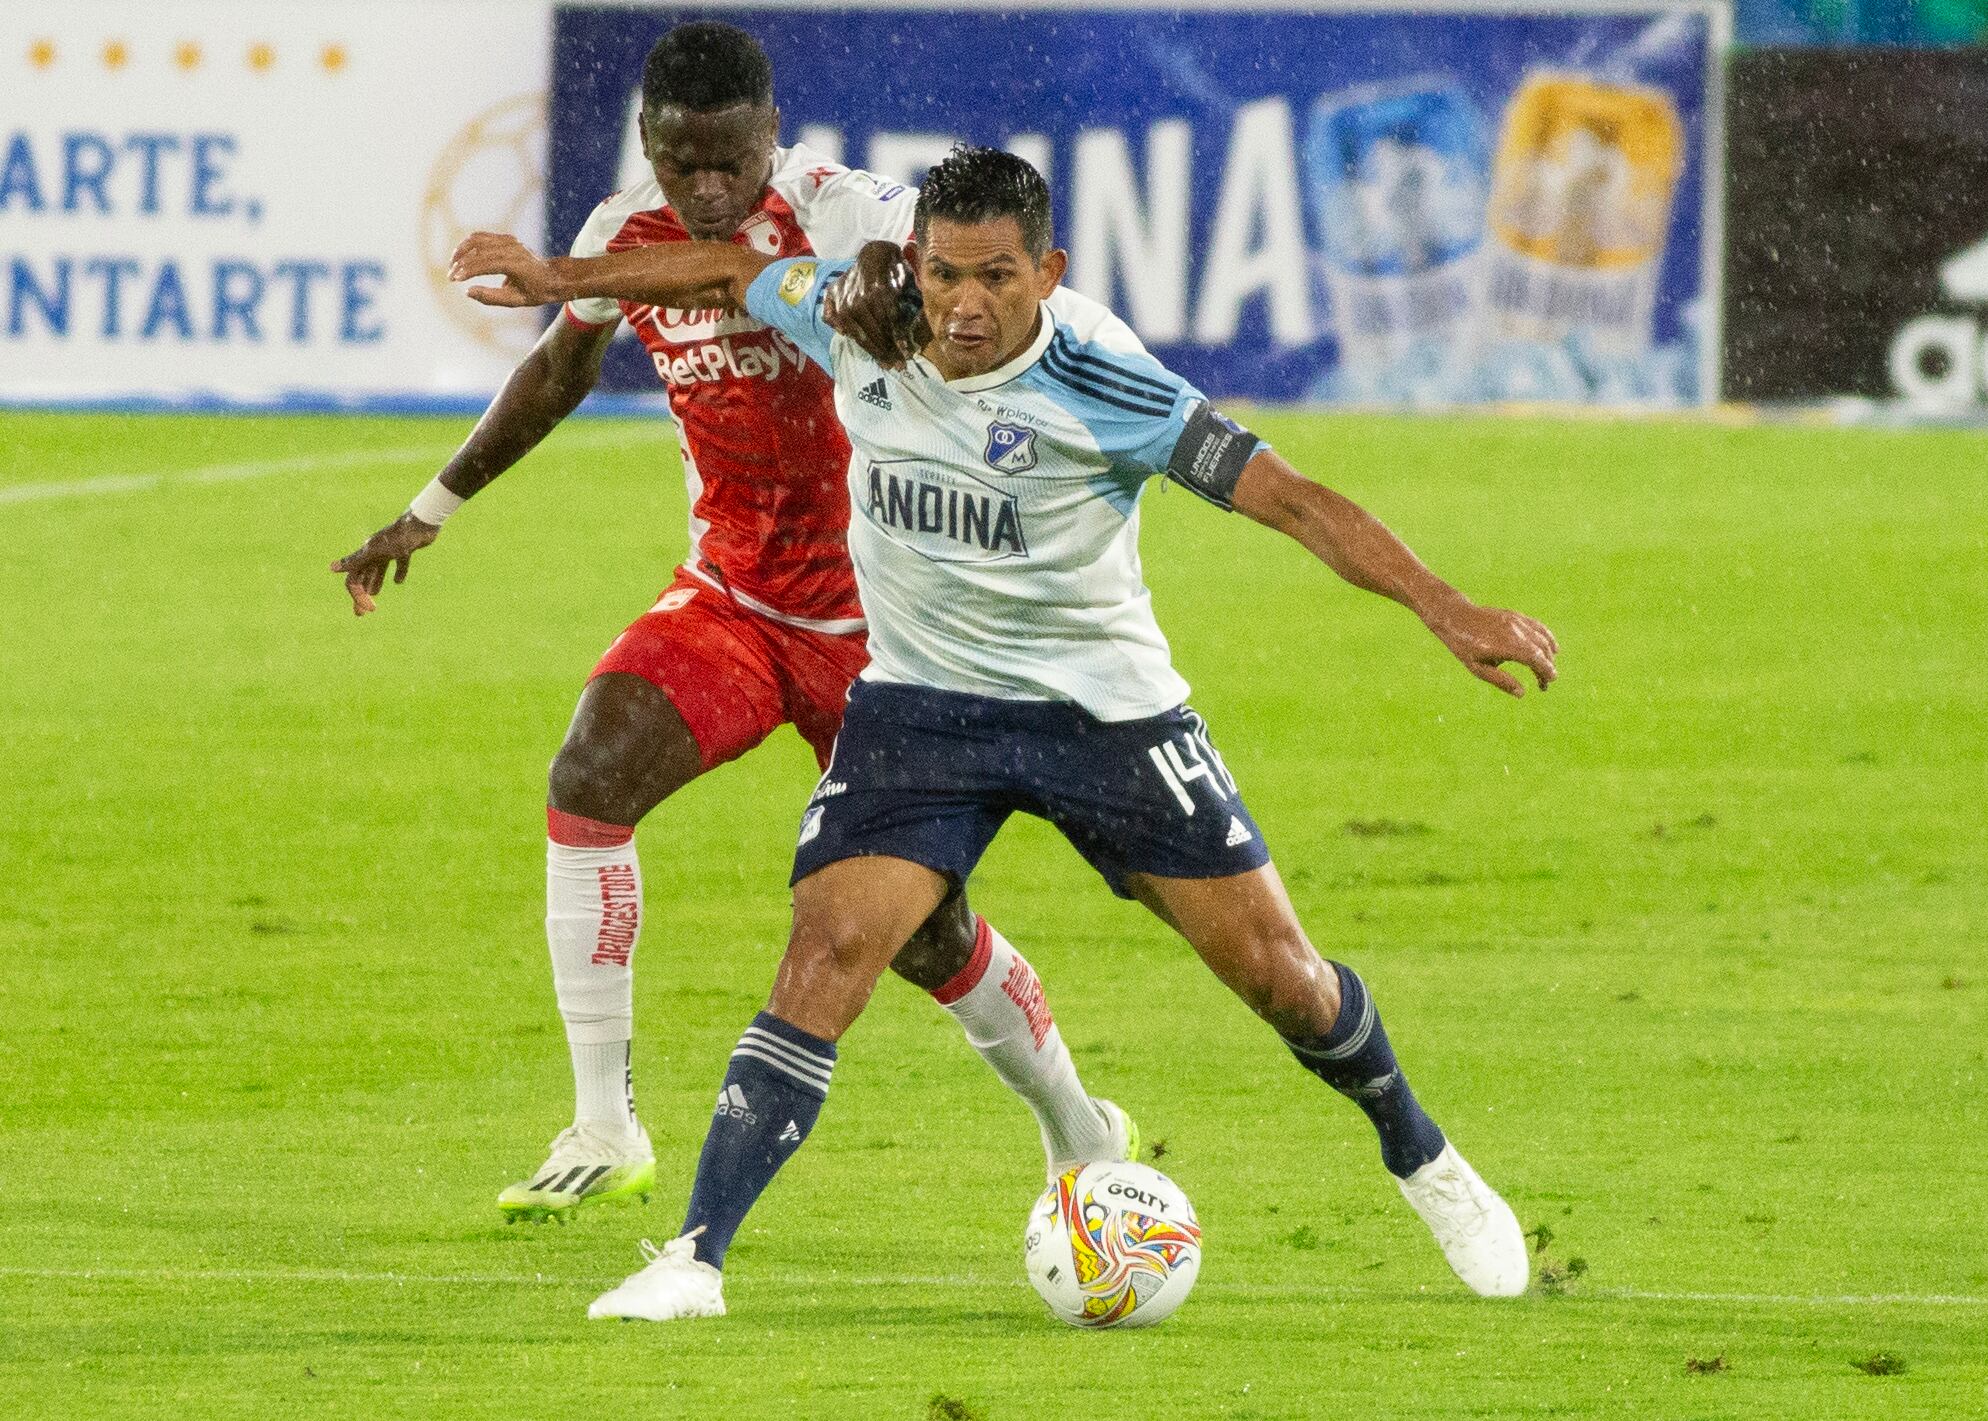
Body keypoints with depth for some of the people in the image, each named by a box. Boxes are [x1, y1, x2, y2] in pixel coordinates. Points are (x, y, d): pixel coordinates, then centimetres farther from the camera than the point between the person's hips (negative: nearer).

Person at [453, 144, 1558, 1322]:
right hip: (919, 703, 2)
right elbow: (736, 270, 13)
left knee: (1275, 970, 1)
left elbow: (1289, 499, -23)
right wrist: (560, 279, 21)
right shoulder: (857, 328, -9)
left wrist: (1444, 608, -32)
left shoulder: (1103, 393, -21)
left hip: (1105, 705, -2)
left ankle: (1423, 1162, 31)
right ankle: (697, 1257, -19)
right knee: (830, 950, -18)